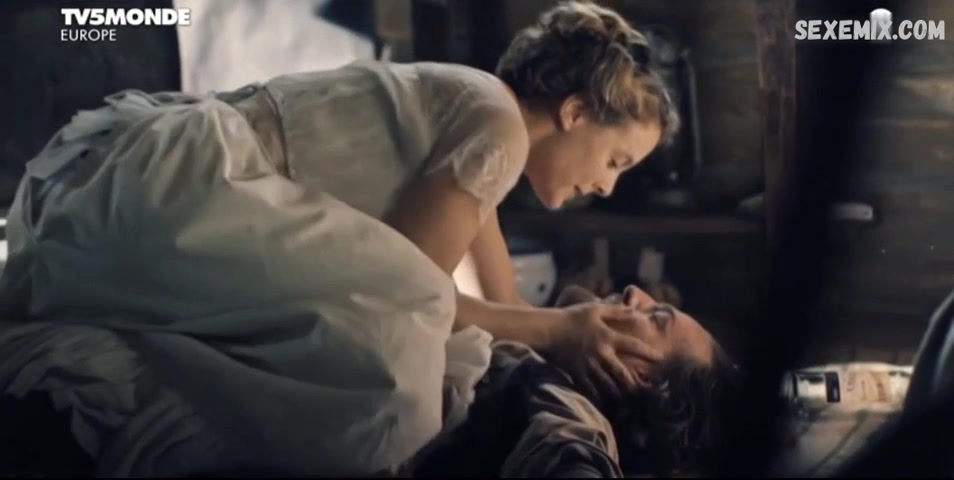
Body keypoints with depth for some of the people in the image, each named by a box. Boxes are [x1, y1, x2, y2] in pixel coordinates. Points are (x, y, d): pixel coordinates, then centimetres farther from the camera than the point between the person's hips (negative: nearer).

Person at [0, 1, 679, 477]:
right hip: (155, 184, -10)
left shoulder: (465, 103, 22)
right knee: (389, 340, -24)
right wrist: (553, 330, -3)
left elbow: (503, 299, 25)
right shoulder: (497, 124, -7)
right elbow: (405, 286, -10)